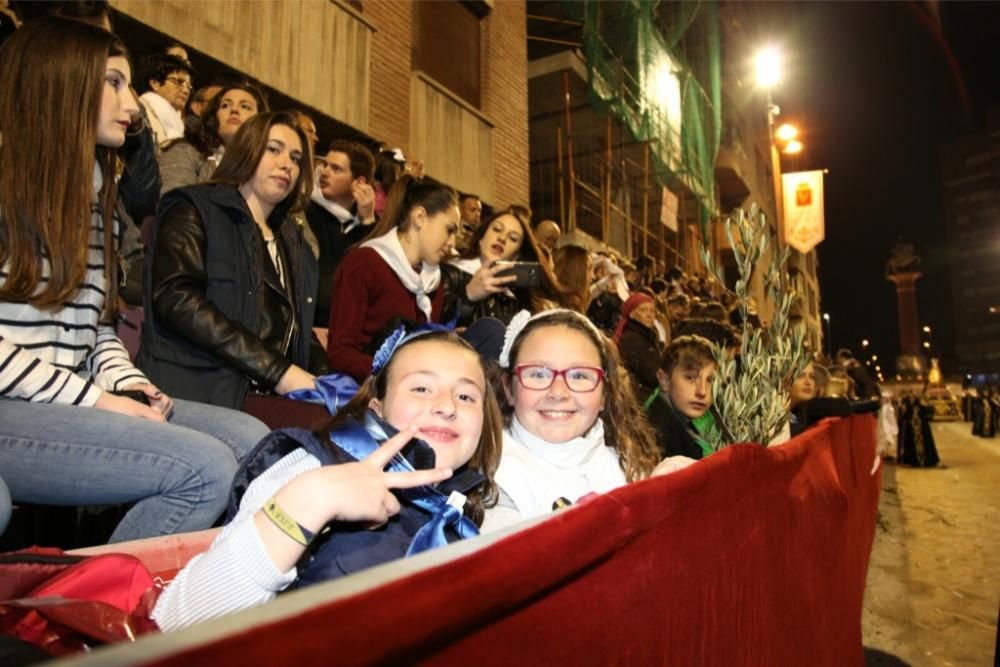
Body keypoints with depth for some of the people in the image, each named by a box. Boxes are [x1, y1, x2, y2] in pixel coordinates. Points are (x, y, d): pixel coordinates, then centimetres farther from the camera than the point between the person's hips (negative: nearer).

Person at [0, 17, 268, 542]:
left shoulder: (96, 192, 19)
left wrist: (126, 382, -4)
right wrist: (94, 399, -16)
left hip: (72, 396, 7)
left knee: (250, 439, -11)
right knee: (205, 467, -25)